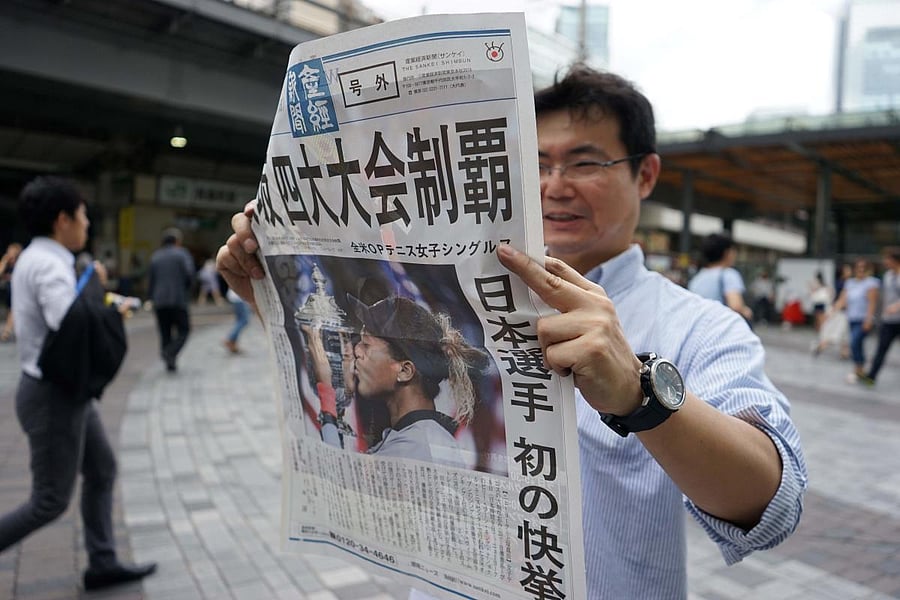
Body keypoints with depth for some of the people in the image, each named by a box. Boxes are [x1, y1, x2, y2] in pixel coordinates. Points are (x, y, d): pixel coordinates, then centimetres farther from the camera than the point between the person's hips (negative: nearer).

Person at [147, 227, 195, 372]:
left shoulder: (155, 256, 13)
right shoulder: (182, 254, 0)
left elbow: (150, 280, 12)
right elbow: (189, 274, -13)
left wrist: (152, 298, 19)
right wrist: (186, 290, 4)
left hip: (159, 302, 4)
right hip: (178, 300, -4)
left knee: (165, 333, 11)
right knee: (183, 330, 5)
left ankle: (169, 363, 9)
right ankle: (170, 353, -17)